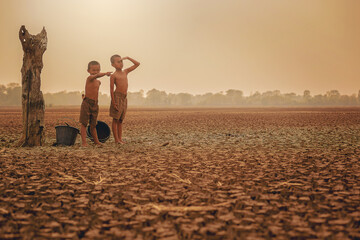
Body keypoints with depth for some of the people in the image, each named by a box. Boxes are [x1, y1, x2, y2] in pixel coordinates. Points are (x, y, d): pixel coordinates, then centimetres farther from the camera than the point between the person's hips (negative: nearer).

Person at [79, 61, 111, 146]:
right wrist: (105, 73, -49)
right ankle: (84, 142, -4)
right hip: (87, 103, -7)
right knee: (84, 123, -3)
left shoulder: (98, 82, 14)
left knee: (93, 124, 15)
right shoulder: (90, 78, -10)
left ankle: (96, 141, 22)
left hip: (95, 104, 7)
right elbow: (97, 75, -33)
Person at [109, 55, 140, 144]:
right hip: (117, 97, -7)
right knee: (115, 119, -2)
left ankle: (120, 138, 12)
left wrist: (128, 58, 11)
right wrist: (113, 102, -15)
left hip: (124, 98, 7)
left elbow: (137, 64, 18)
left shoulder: (125, 72, 12)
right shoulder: (113, 76, -6)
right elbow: (111, 89, -8)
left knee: (121, 120, 9)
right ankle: (116, 139, -1)